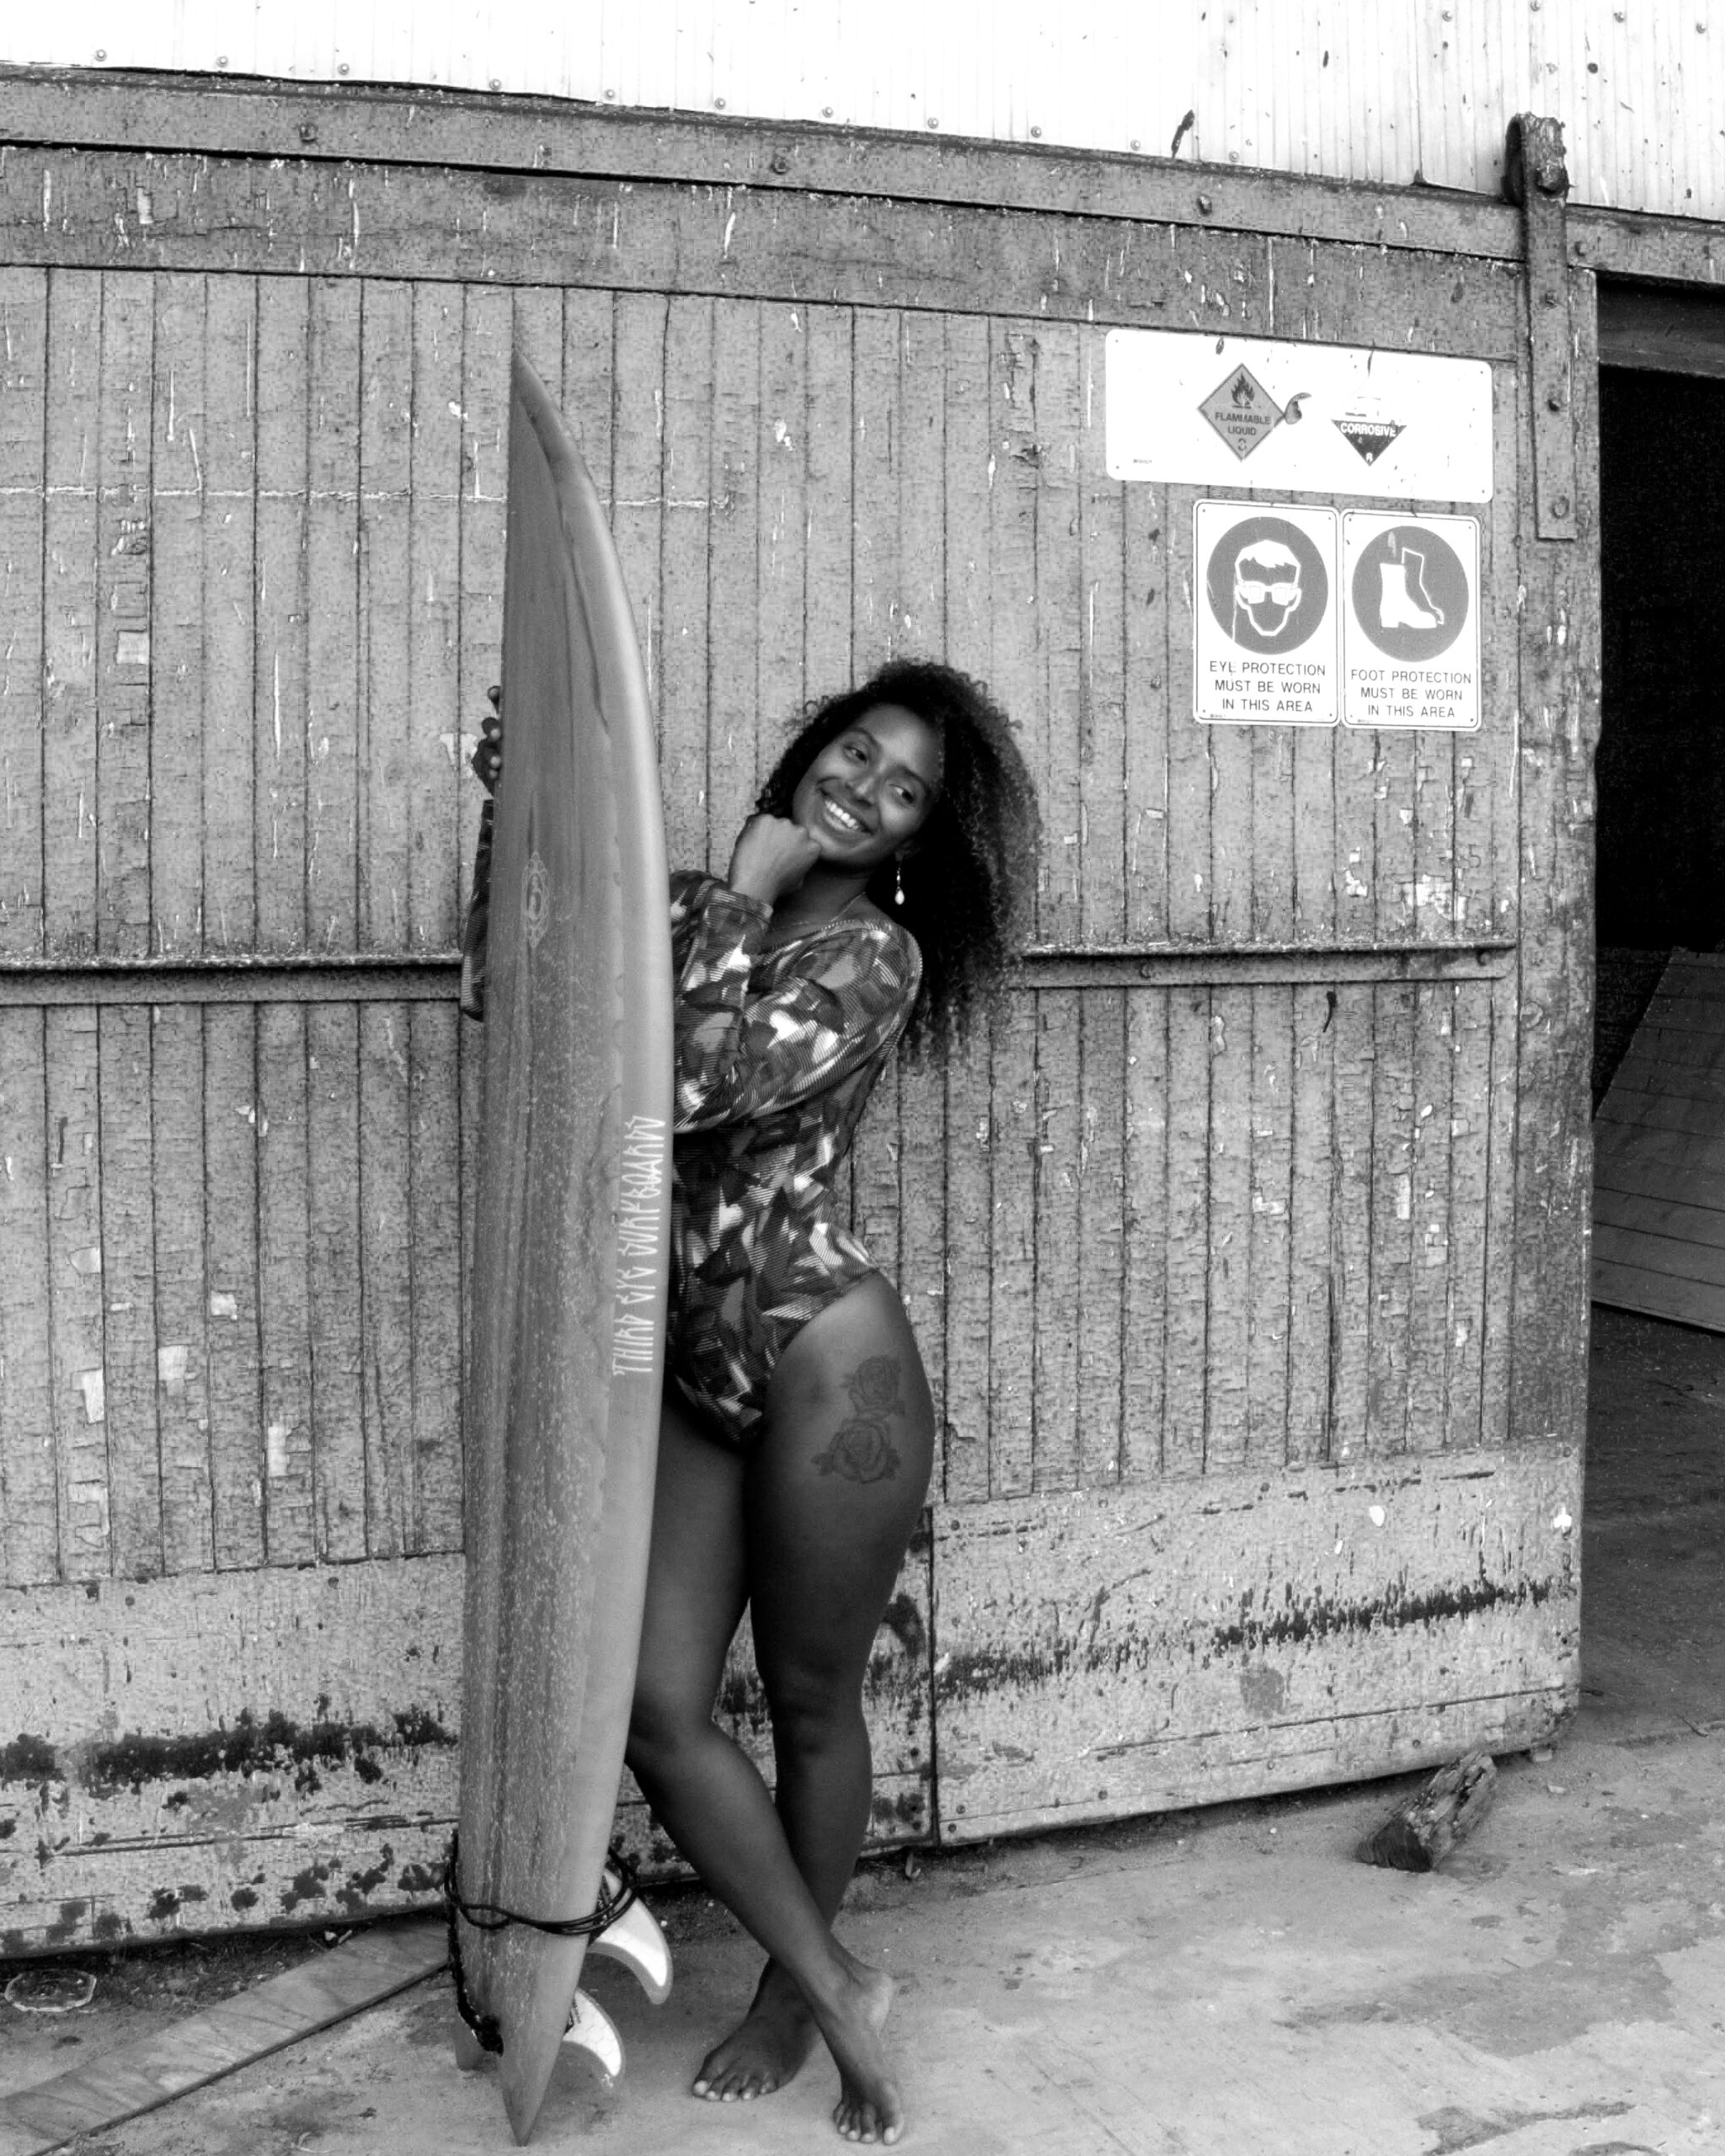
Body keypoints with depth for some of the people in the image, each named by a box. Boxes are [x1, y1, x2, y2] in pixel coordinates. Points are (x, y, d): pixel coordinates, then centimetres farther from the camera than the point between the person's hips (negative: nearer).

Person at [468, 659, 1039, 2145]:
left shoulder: (870, 951, -9)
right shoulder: (705, 909, 8)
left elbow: (700, 1079, -23)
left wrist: (741, 892, -12)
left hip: (821, 1364, -6)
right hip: (693, 1377, 6)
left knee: (811, 1706, 10)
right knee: (658, 1710, 2)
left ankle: (795, 1990, 34)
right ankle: (839, 1992, 20)